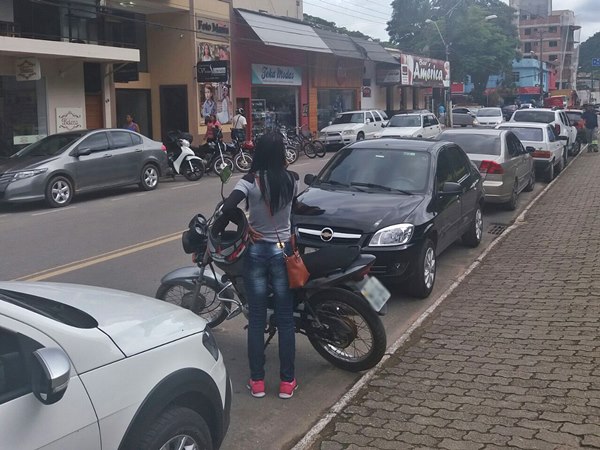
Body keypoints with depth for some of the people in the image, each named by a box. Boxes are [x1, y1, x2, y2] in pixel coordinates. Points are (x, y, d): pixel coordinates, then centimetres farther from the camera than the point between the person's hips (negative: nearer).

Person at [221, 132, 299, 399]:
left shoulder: (250, 181, -13)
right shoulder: (292, 180, -5)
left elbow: (227, 207, -27)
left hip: (256, 251, -1)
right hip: (283, 250, 1)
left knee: (256, 318, 8)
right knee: (285, 319, 8)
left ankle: (257, 381, 15)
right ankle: (287, 381, 14)